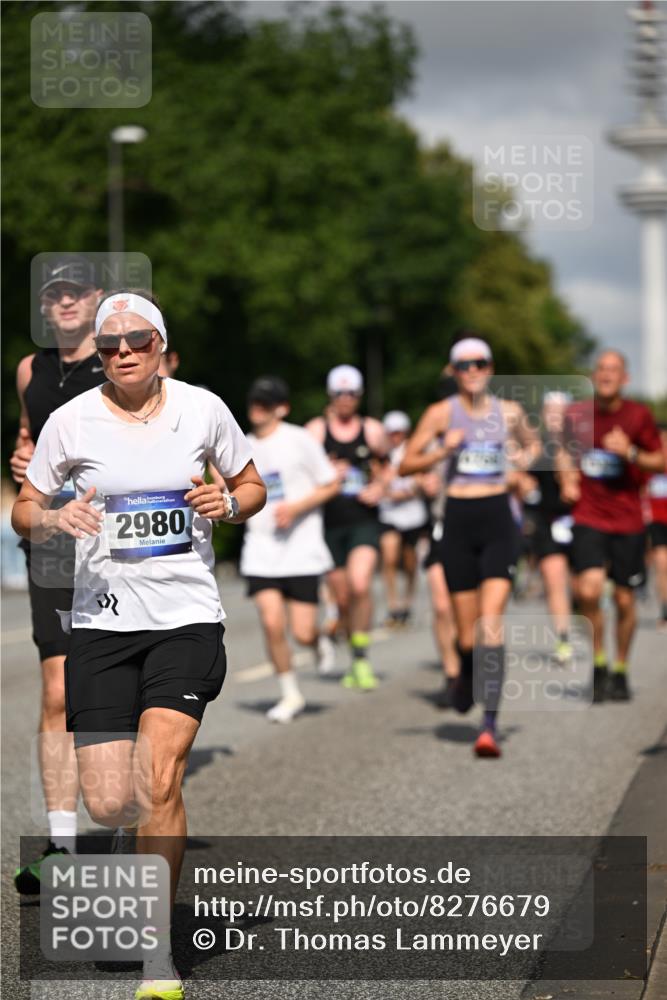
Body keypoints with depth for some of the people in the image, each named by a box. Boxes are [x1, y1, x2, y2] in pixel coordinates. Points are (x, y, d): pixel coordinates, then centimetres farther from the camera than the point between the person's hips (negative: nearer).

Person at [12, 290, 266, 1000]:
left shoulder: (202, 408, 2)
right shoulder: (71, 422, 0)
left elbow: (252, 486, 16)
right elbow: (24, 512, 8)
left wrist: (228, 504, -7)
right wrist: (56, 519, -14)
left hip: (187, 616, -1)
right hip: (103, 621, 1)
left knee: (157, 783, -18)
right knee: (108, 806, -4)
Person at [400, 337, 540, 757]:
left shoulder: (509, 412, 7)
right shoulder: (441, 413, 1)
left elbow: (532, 443, 26)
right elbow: (406, 465, 2)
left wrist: (527, 457, 4)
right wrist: (441, 452, -15)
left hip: (499, 520, 0)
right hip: (459, 521, 0)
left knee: (491, 623, -14)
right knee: (468, 633, 4)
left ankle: (490, 726, -17)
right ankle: (466, 676, 41)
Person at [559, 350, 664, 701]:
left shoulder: (638, 415, -2)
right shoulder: (576, 413, 3)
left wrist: (631, 453, -15)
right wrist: (566, 480, 3)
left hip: (628, 521, 0)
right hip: (588, 518, 0)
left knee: (624, 600, 5)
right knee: (589, 590, -19)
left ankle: (620, 671, 24)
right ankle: (598, 664, 1)